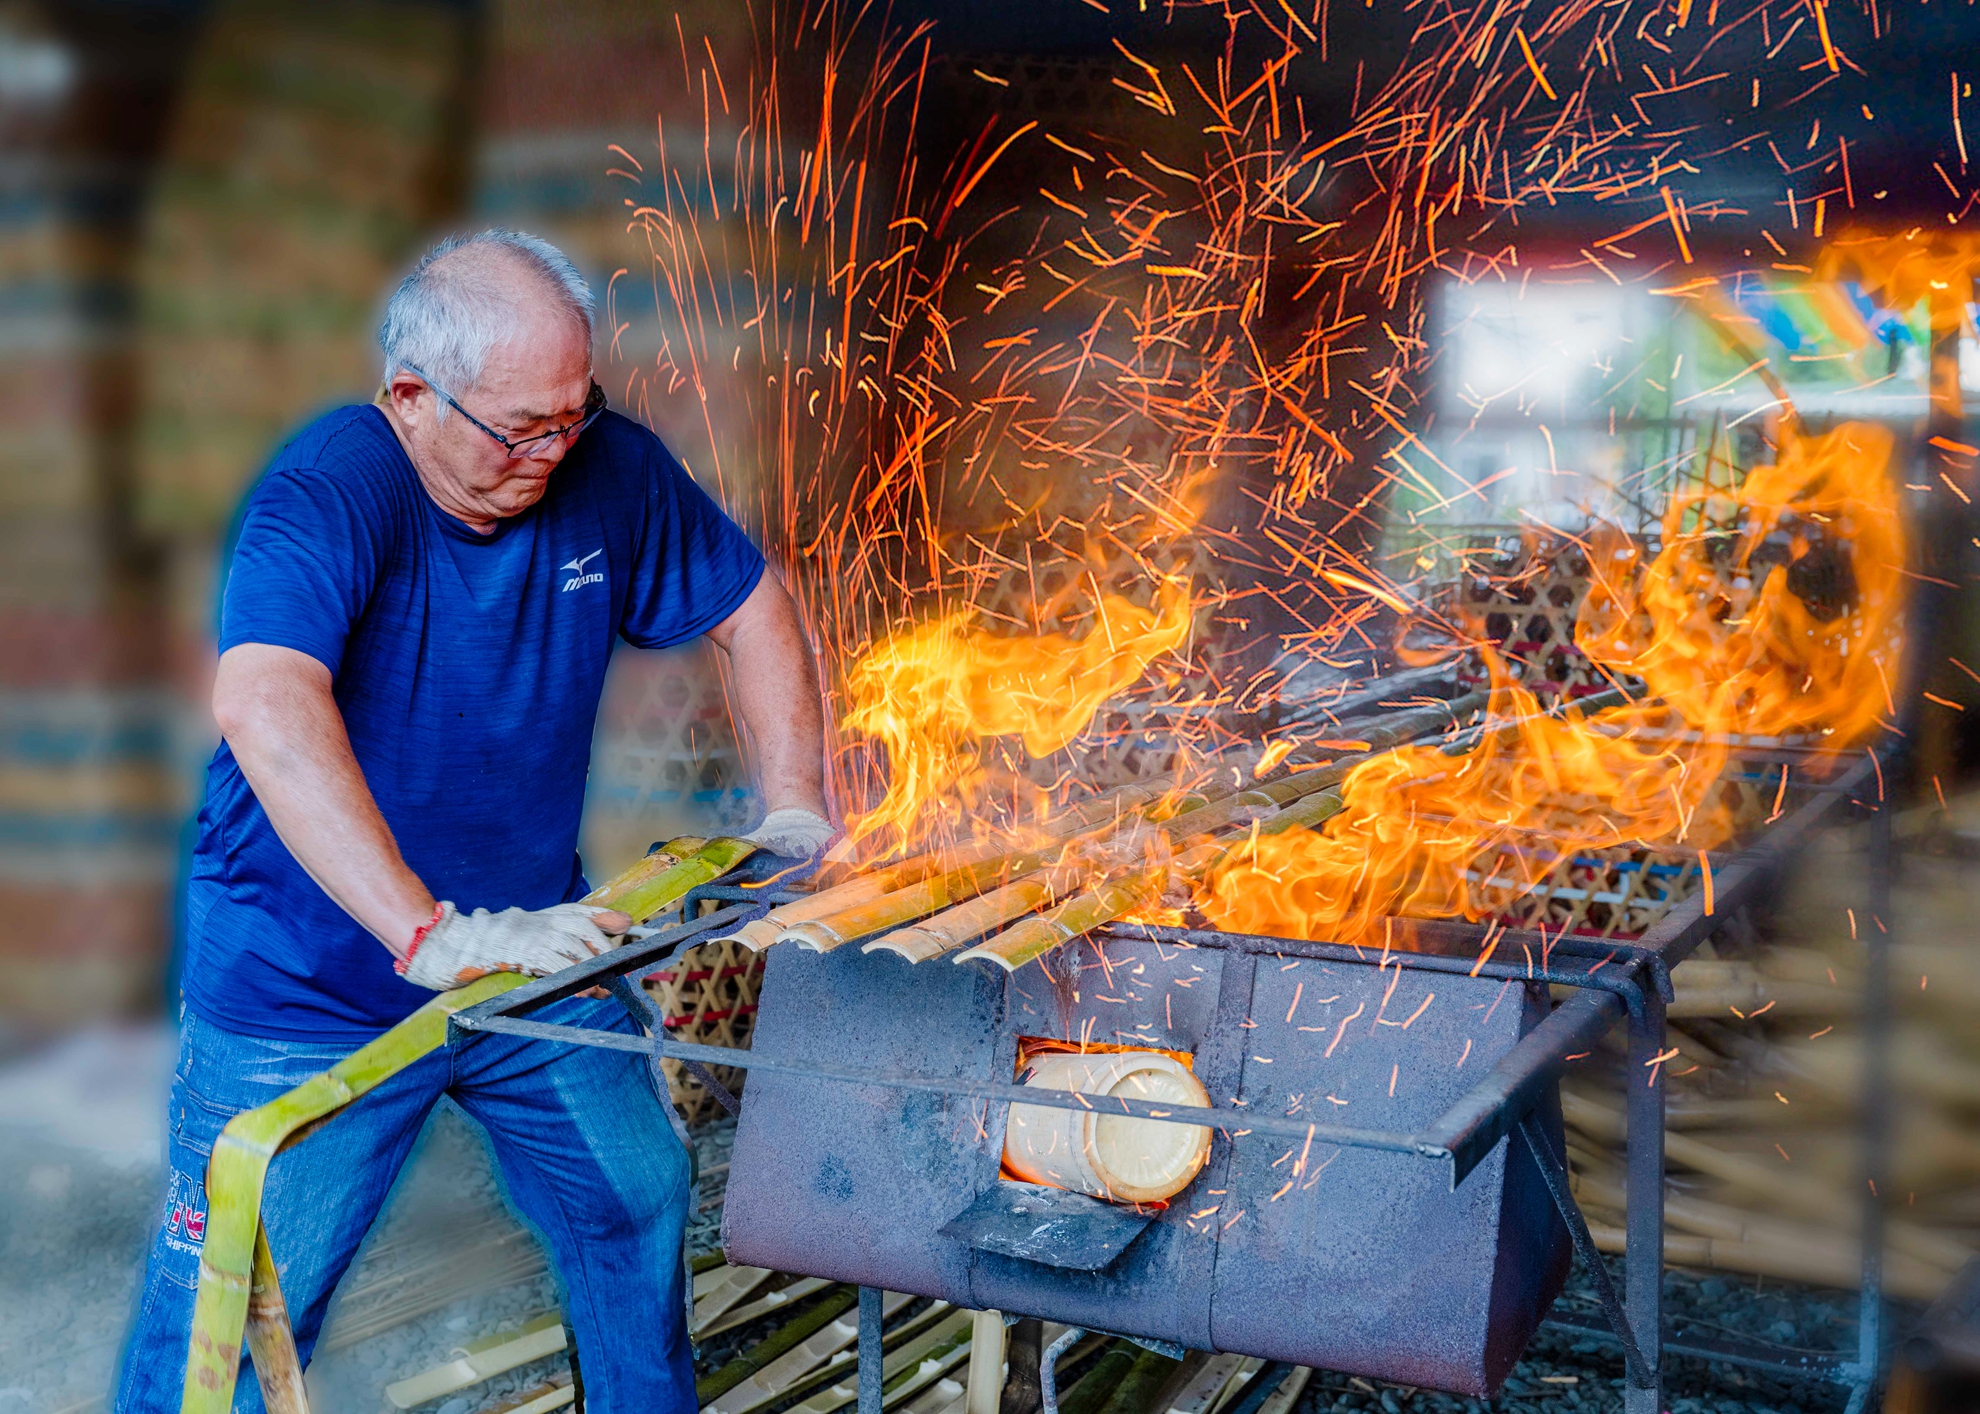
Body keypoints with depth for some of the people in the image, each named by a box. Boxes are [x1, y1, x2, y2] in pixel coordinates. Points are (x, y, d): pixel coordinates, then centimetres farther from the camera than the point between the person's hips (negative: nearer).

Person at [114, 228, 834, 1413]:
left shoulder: (609, 469, -8)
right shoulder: (329, 493, -25)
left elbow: (751, 604, 7)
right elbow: (264, 706, -42)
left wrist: (792, 802, -2)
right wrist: (432, 937, -47)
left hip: (535, 954, 5)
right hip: (311, 992, -5)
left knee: (641, 1205, 17)